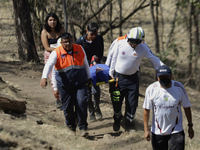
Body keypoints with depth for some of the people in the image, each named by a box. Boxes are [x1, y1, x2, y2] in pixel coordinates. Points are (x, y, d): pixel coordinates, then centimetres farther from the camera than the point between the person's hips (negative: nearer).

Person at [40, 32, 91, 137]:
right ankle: (71, 127, 24)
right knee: (67, 108, 4)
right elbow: (48, 65, -19)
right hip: (65, 85, -1)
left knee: (81, 103, -14)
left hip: (80, 83, 1)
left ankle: (83, 128, -4)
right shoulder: (56, 53, -5)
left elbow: (85, 64, 19)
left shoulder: (80, 49, 5)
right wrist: (44, 77, -35)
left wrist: (88, 78, 26)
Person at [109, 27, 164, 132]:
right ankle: (117, 121, 31)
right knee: (116, 102, 6)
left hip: (132, 79, 0)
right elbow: (114, 59, 1)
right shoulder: (120, 44, -10)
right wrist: (111, 73, 7)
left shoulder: (143, 48, -10)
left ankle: (128, 124, 17)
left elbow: (155, 60, -7)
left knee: (132, 103, -1)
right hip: (118, 77, 0)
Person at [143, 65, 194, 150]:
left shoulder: (179, 88, -8)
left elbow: (186, 107, 3)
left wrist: (190, 126, 7)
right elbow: (146, 109, -3)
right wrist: (146, 129, -5)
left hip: (176, 132, -1)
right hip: (157, 132, 1)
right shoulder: (151, 89, -9)